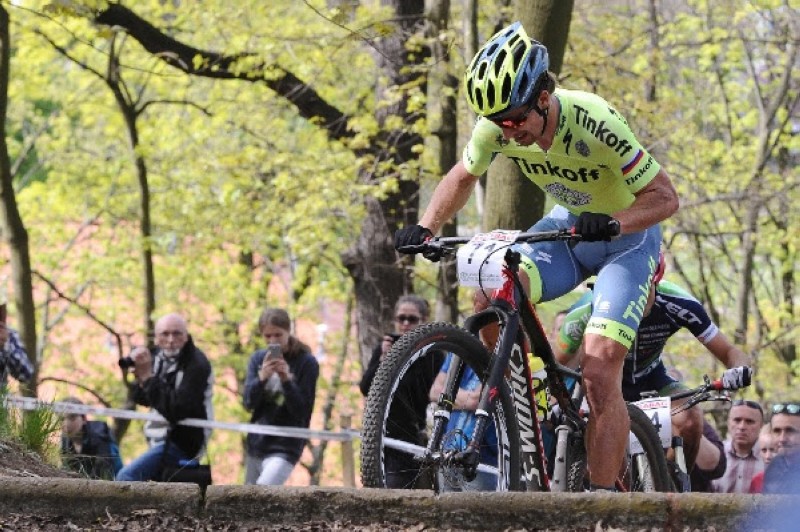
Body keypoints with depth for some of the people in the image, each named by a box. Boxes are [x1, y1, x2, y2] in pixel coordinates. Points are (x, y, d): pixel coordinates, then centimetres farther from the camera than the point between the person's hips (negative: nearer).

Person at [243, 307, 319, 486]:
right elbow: (249, 403, -1)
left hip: (286, 446, -6)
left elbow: (302, 411, -10)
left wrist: (287, 380, -25)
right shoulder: (258, 359, 6)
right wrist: (262, 378, -20)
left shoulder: (306, 362, -8)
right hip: (257, 443, 6)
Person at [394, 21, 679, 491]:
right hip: (568, 223, 5)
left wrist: (611, 223, -46)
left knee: (599, 375, -18)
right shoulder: (498, 126, -18)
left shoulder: (593, 123, -34)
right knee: (491, 296, -22)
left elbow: (665, 196, -28)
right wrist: (424, 229, -14)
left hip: (624, 239, -5)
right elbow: (462, 178, 3)